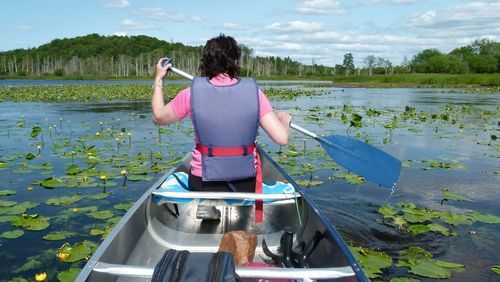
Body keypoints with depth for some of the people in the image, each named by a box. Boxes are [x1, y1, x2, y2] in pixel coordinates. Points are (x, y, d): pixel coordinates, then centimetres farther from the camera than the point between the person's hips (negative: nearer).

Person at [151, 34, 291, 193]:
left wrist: (158, 79, 22)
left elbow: (158, 117, 10)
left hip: (203, 183, -1)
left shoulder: (191, 94, -8)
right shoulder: (253, 92, -7)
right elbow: (282, 138, -10)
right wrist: (284, 120, 14)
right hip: (246, 184, 1)